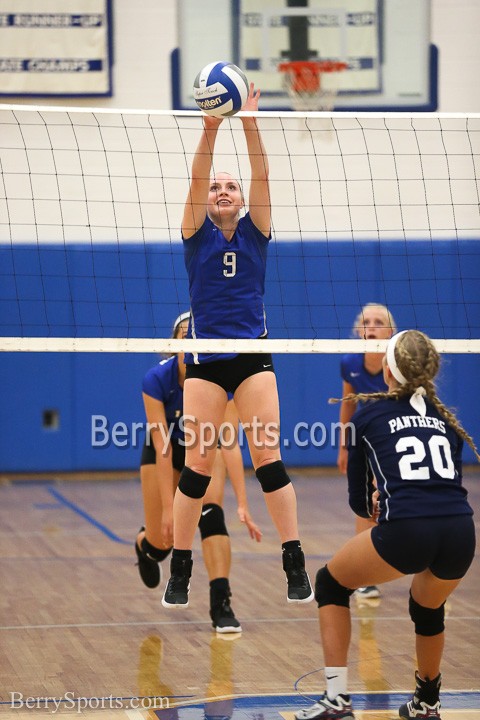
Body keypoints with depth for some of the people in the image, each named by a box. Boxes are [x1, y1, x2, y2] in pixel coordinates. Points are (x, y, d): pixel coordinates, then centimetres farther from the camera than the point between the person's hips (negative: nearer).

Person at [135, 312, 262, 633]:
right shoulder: (157, 379, -33)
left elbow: (230, 443, -34)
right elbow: (162, 447, -33)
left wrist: (242, 504, -43)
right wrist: (168, 506, -36)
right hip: (165, 449, 0)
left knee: (210, 512, -27)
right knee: (162, 541, 2)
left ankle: (221, 603, -26)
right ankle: (145, 544, 41)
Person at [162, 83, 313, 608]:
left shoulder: (255, 232, 8)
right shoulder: (196, 235, 5)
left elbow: (261, 177, -5)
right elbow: (196, 178, -9)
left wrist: (250, 126, -17)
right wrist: (210, 129, -22)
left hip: (253, 357, 1)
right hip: (205, 360, 0)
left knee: (268, 458, -7)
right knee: (196, 465, -2)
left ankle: (295, 565, -7)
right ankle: (179, 572, 7)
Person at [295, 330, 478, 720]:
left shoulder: (368, 415, 15)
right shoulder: (446, 418, 24)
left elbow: (359, 501, 21)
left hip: (405, 533, -4)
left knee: (330, 584, 22)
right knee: (429, 608, 36)